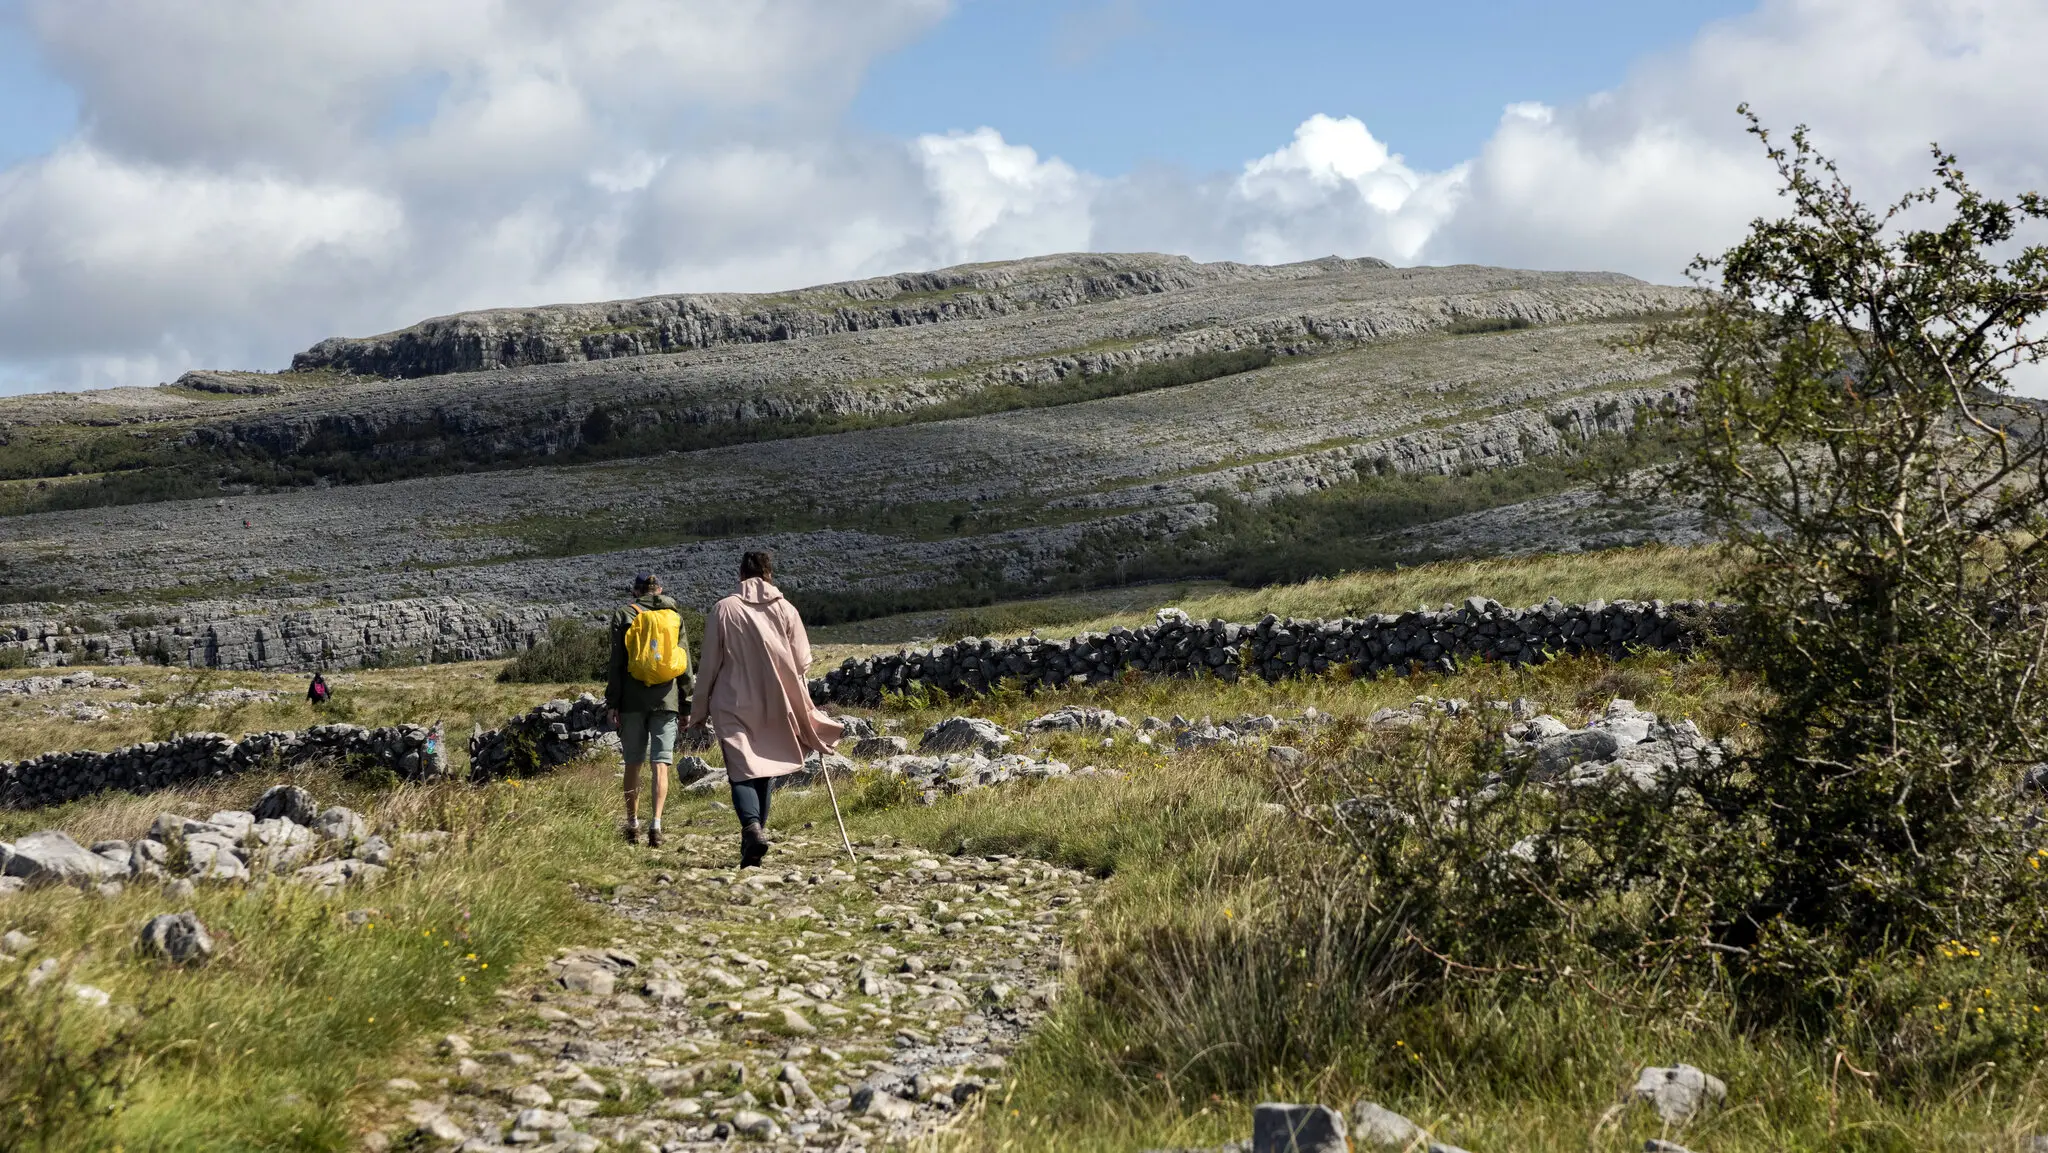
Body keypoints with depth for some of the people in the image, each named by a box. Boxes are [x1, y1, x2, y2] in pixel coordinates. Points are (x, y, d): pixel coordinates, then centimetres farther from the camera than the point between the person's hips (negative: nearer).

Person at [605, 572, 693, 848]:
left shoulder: (624, 616, 1)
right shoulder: (675, 617, 7)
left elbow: (616, 663, -1)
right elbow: (685, 662, 7)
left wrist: (612, 703, 2)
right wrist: (685, 702, 13)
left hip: (633, 700, 0)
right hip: (666, 700, 0)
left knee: (633, 763, 12)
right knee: (661, 764, -2)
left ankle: (632, 823, 19)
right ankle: (656, 823, -16)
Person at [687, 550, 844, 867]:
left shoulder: (723, 609, -3)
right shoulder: (786, 610, 1)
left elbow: (709, 665, -1)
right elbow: (803, 663, 3)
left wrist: (699, 710, 8)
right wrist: (802, 708, 17)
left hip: (733, 706, -2)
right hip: (776, 707, 2)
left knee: (741, 770, -5)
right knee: (766, 770, 14)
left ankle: (752, 827, -29)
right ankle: (756, 831, 16)